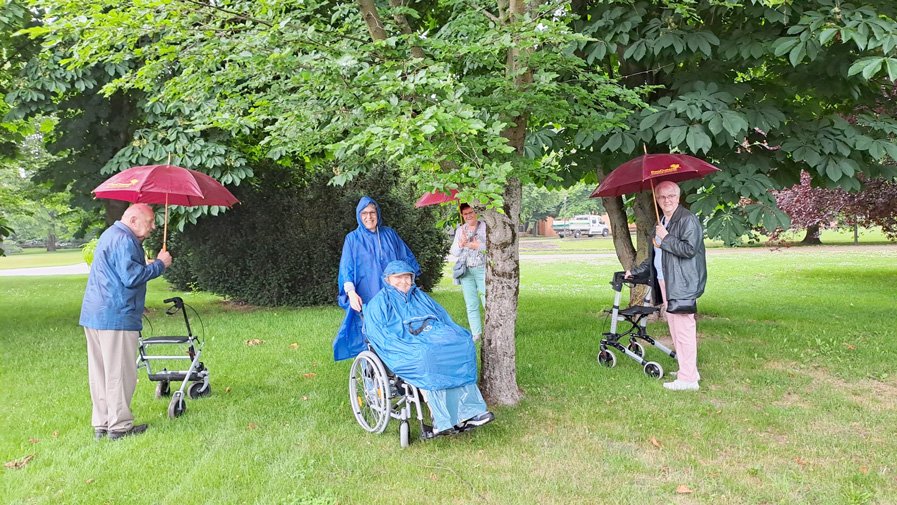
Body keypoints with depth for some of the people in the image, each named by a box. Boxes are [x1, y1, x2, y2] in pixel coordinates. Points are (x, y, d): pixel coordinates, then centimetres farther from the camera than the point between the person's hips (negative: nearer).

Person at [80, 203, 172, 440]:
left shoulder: (110, 235, 20)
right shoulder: (124, 240, -15)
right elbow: (132, 276, -22)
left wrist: (150, 263, 11)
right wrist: (159, 264, -11)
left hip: (94, 314, 10)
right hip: (116, 316, -10)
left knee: (100, 372, 13)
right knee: (119, 373, -2)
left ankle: (101, 424, 21)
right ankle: (119, 425, 4)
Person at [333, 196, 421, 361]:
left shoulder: (389, 234, 9)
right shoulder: (352, 239, 2)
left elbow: (406, 257, 16)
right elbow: (346, 269, -6)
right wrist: (351, 292, -21)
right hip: (366, 297, -2)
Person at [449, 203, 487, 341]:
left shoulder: (485, 227, 1)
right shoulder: (460, 230, 13)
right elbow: (454, 253, 12)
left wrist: (478, 246, -16)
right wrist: (461, 244, -7)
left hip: (483, 269, -4)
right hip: (466, 271, 4)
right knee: (471, 305, 5)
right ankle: (476, 333, 11)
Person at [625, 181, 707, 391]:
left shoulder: (687, 219, -9)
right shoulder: (661, 222, 20)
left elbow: (689, 249, -22)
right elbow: (655, 256, 30)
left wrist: (666, 238, -14)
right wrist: (635, 271, 30)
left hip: (682, 284, -10)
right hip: (665, 282, 10)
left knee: (684, 330, -9)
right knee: (674, 328, 14)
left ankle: (689, 379, -6)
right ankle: (687, 370, 25)